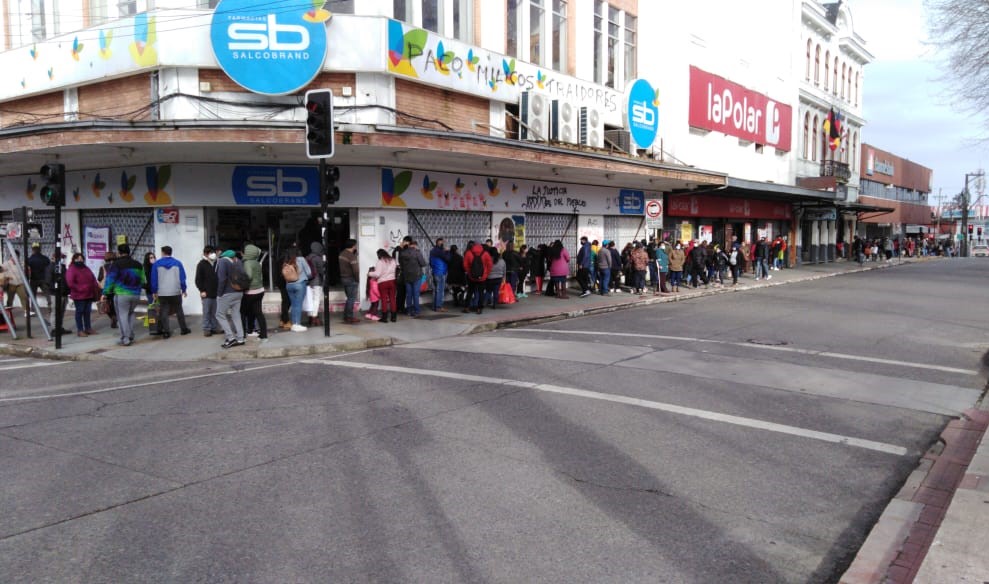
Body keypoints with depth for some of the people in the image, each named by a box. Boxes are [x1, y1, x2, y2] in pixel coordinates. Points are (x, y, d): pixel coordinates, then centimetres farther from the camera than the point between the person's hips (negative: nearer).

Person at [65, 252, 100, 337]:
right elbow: (70, 283, -19)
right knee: (79, 312, -1)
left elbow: (93, 279, 19)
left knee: (87, 312, 13)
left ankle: (88, 328, 22)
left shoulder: (86, 269, 16)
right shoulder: (71, 270, -8)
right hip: (79, 295, -7)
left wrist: (96, 288, 5)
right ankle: (80, 330, 4)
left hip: (89, 295, 7)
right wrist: (80, 289, -19)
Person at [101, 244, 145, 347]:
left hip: (122, 294, -5)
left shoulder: (117, 264, -6)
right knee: (130, 313, 21)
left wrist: (105, 293, -4)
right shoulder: (138, 264, 12)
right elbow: (142, 280, 18)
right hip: (136, 294, 6)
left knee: (122, 315, 0)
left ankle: (125, 339, -4)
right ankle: (131, 336, 18)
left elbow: (110, 279, -8)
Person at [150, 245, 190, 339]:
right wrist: (183, 289, 8)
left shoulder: (156, 264, -2)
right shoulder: (177, 263, -2)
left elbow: (154, 279, 0)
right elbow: (182, 278, 0)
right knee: (179, 310, 12)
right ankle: (183, 329, 15)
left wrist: (154, 291, 7)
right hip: (176, 292, 1)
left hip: (162, 293, -1)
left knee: (164, 312, 4)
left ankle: (166, 331, 0)